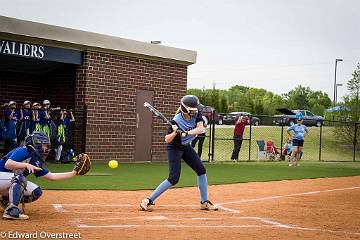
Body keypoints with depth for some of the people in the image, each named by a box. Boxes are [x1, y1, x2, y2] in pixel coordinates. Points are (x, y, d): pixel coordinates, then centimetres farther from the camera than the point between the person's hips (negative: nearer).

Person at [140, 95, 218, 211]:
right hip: (174, 148, -7)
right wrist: (175, 132, -43)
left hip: (186, 147, 7)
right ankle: (148, 200, -9)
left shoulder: (196, 115, -12)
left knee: (201, 170, 2)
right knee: (174, 178, -15)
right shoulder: (177, 120, -27)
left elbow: (200, 129, -27)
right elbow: (167, 140, -25)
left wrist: (187, 132, -41)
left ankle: (204, 202, 13)